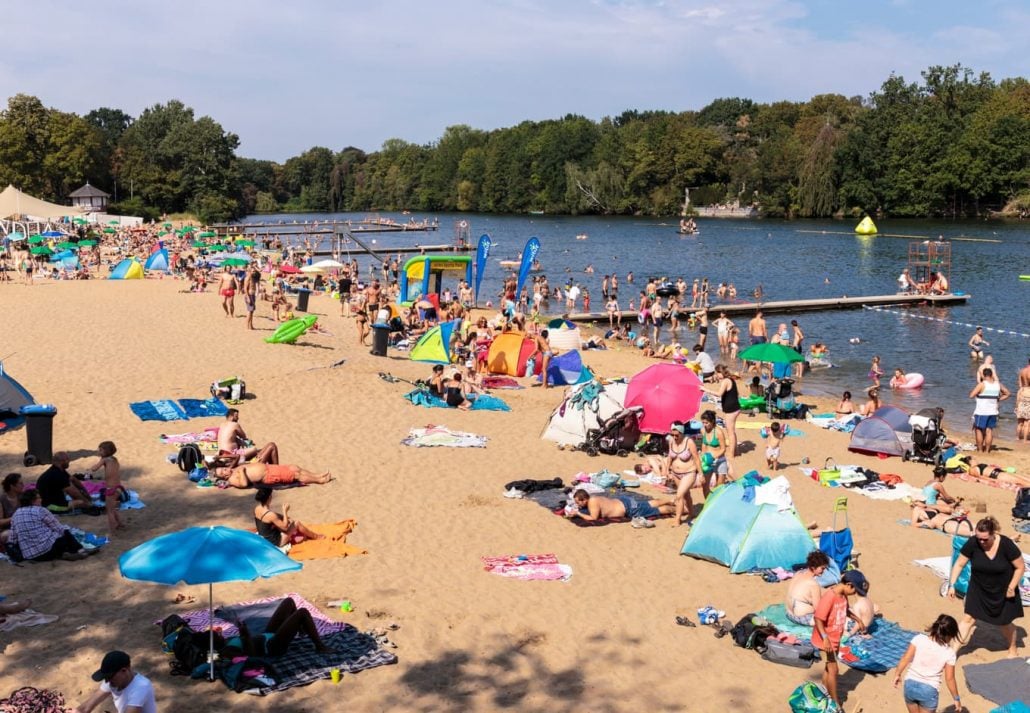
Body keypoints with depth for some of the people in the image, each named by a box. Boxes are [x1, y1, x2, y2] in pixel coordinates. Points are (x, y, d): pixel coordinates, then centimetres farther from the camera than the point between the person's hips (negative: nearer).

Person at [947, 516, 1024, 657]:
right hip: (978, 590, 1)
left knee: (1005, 623, 14)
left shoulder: (1006, 544, -26)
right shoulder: (972, 543, -23)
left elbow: (1020, 567, -13)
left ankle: (1012, 650, 39)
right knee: (969, 618, -2)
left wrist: (1011, 587, -14)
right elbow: (959, 564, -12)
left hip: (1003, 591, -1)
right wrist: (952, 584, -15)